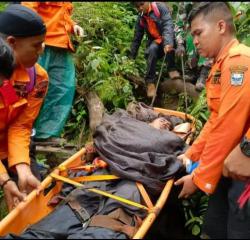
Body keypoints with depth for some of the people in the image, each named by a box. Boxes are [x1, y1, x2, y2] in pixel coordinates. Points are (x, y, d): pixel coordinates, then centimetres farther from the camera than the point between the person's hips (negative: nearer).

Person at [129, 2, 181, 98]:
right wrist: (131, 57, 3)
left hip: (167, 41, -3)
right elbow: (136, 39, 8)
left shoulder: (160, 7, -10)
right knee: (151, 50, -31)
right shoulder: (140, 19, 5)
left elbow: (168, 25, -25)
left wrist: (167, 43, -42)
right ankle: (150, 82, -28)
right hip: (155, 43, 3)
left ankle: (172, 69, -29)